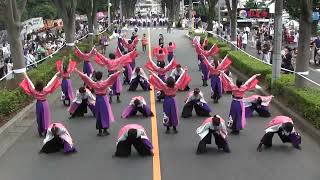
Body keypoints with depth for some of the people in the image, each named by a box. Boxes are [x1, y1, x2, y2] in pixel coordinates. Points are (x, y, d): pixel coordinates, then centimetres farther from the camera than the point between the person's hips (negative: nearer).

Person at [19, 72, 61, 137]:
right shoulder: (45, 90, -22)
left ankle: (40, 132, 19)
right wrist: (56, 75, -12)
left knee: (39, 118, 12)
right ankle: (46, 131, 12)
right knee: (45, 117, 8)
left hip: (38, 104, 2)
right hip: (45, 104, -2)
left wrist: (26, 76, 5)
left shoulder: (34, 91, -16)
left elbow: (30, 83, -7)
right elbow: (50, 83, -18)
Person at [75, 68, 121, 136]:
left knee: (98, 115, 9)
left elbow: (85, 77, -6)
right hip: (104, 99, -2)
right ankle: (105, 130, 6)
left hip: (97, 100, 2)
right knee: (105, 114, 5)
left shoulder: (93, 84, -9)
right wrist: (119, 71, -18)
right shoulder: (105, 83, -15)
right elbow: (112, 77, -17)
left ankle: (100, 131, 11)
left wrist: (77, 71, 0)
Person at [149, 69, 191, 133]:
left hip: (166, 101, -1)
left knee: (167, 114, 8)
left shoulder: (164, 87, -19)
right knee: (174, 114, 9)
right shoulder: (176, 86, -16)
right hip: (173, 101, 1)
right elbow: (181, 79, -9)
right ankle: (174, 128, 14)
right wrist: (185, 72, 0)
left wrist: (152, 74, -14)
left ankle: (168, 128, 12)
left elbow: (158, 80, -18)